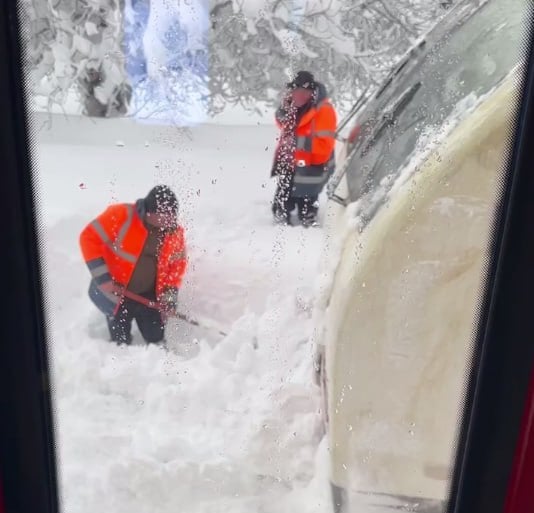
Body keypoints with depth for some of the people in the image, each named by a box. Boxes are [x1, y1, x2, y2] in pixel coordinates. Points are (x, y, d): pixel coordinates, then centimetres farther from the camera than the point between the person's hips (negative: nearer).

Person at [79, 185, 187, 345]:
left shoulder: (175, 232, -7)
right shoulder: (121, 216, -22)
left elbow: (177, 264, 5)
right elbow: (90, 238, -18)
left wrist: (170, 296, -4)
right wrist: (102, 277, -22)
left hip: (149, 295, 3)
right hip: (114, 292, -3)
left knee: (156, 339, 13)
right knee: (121, 342, 10)